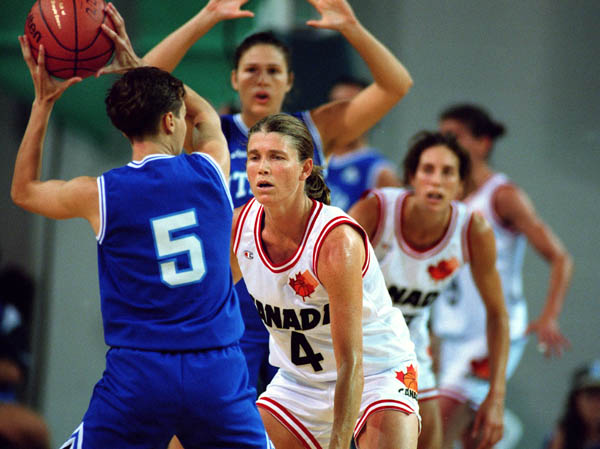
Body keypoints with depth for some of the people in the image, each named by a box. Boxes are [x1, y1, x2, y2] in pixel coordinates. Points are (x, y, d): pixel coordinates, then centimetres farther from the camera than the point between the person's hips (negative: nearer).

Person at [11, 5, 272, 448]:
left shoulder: (99, 195, -2)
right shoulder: (210, 170, 3)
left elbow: (23, 190, 21)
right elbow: (208, 116, 29)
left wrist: (43, 102, 20)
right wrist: (136, 65, 30)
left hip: (138, 375, -1)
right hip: (219, 371, 1)